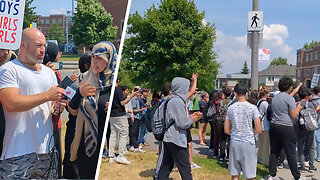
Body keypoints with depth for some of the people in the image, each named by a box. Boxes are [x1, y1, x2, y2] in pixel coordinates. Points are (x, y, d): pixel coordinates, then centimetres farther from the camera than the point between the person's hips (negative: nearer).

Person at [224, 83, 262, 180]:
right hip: (248, 143, -2)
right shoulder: (252, 108, -6)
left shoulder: (231, 108, 1)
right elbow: (259, 130, -7)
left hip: (234, 142, 3)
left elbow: (227, 130, 5)